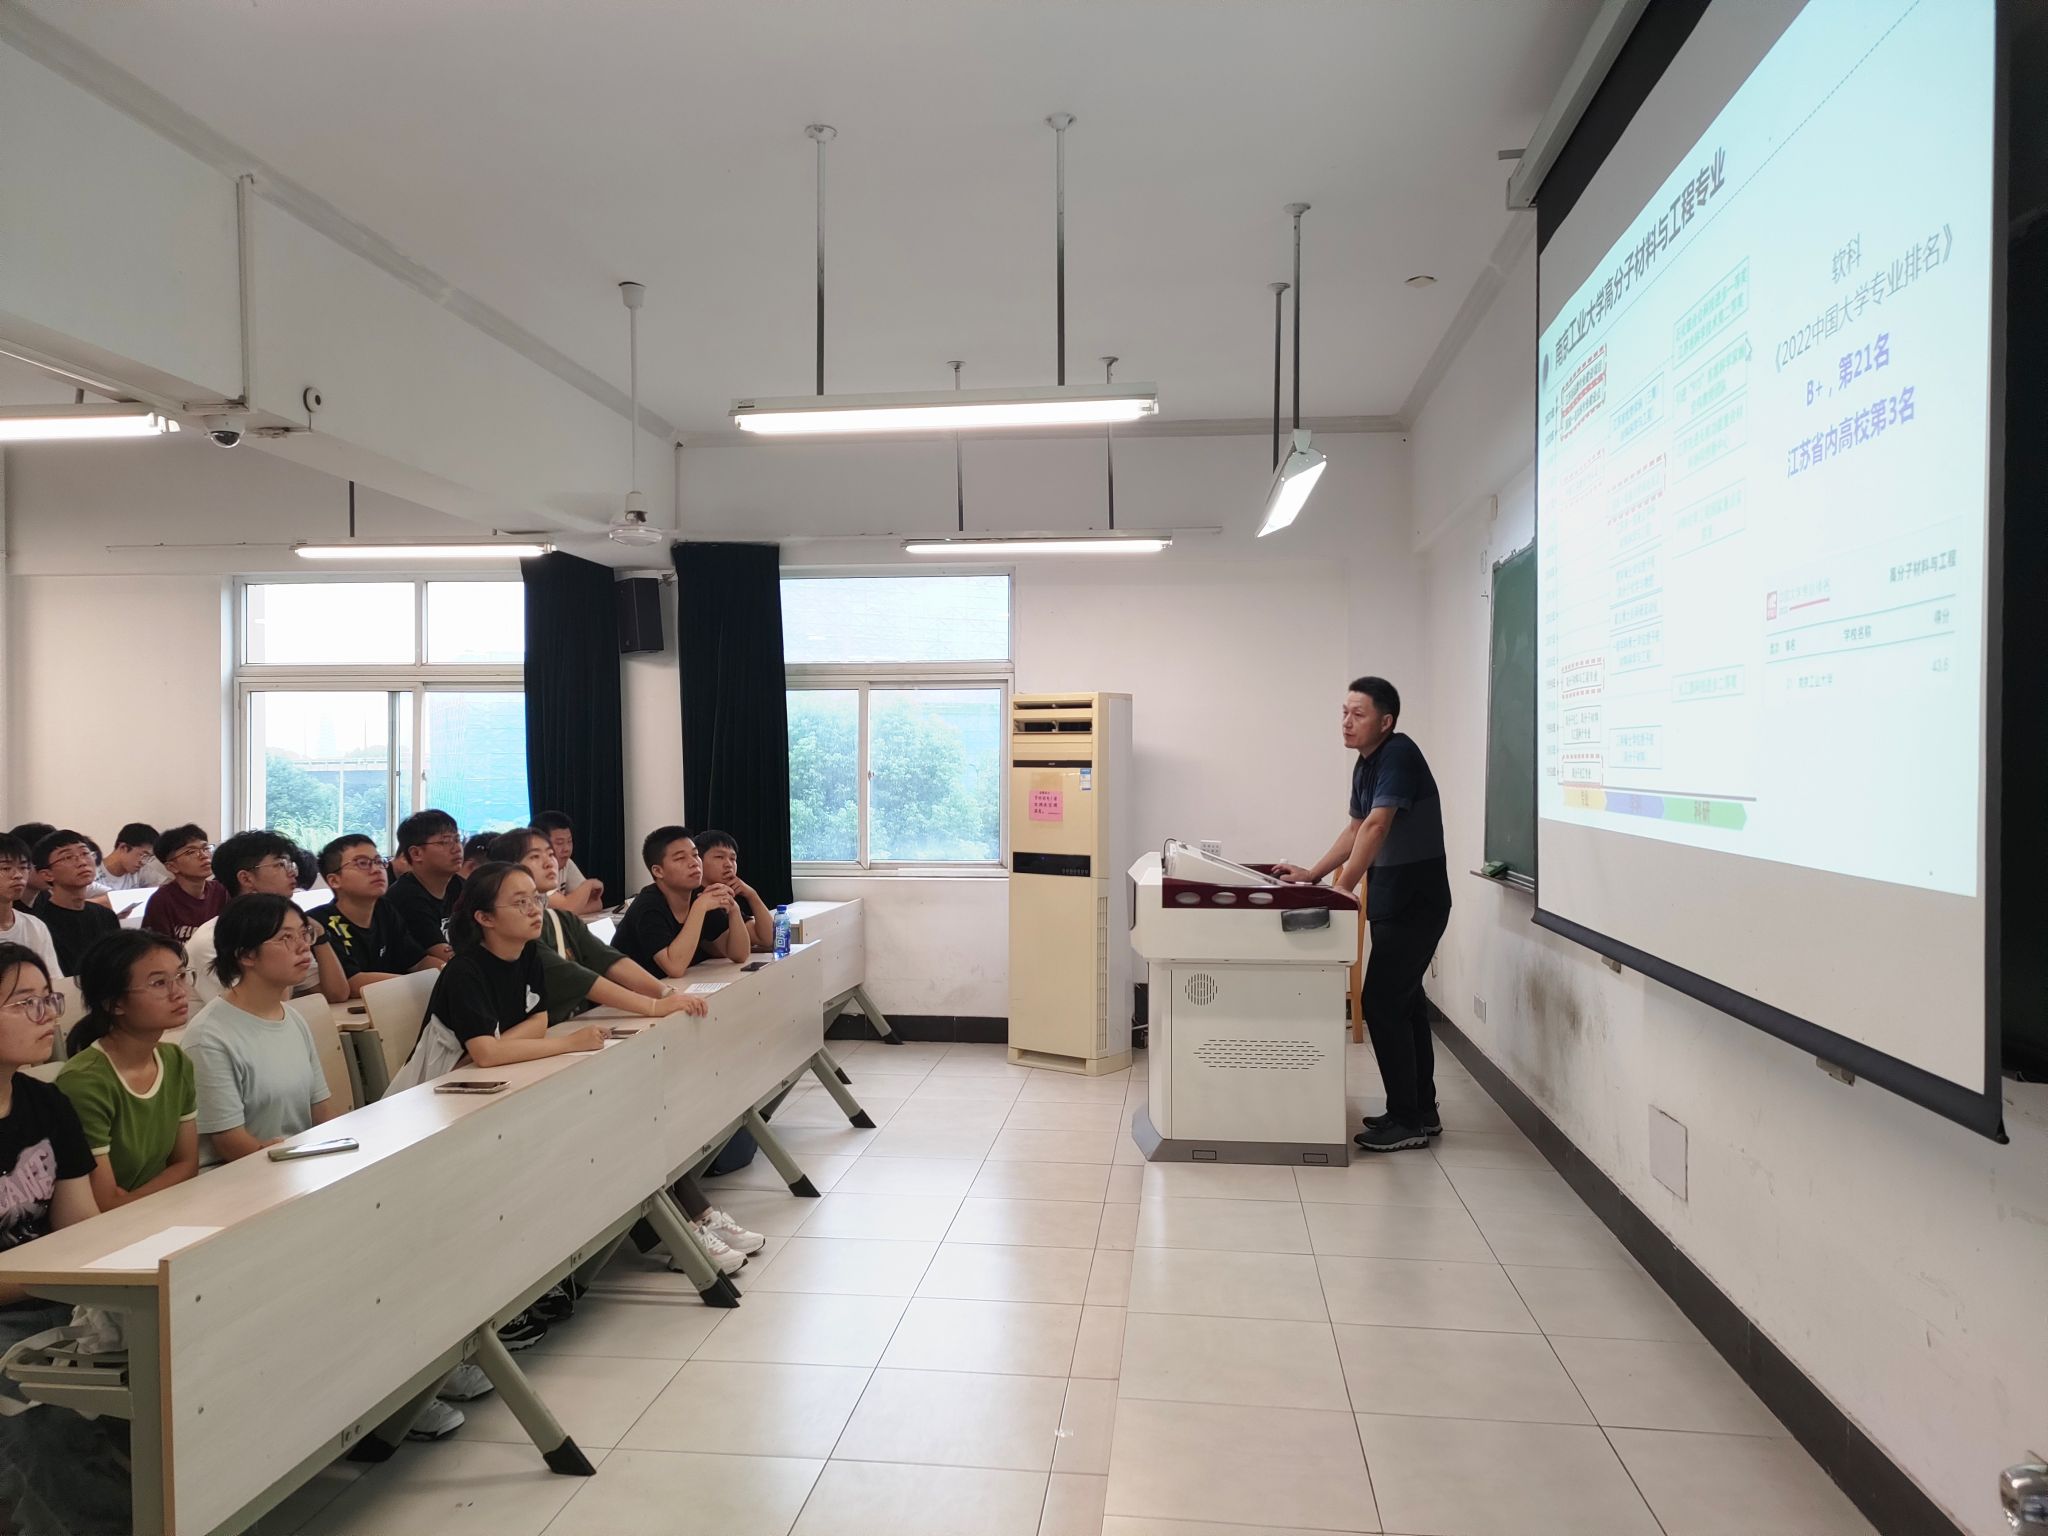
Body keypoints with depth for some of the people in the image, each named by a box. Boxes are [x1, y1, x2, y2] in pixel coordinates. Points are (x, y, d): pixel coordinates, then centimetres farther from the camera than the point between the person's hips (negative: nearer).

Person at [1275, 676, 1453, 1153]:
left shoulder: (1399, 755, -18)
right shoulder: (1365, 764, 11)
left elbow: (1376, 825, -27)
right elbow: (1355, 829, 19)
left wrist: (1342, 890, -32)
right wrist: (1312, 873, 12)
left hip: (1415, 901, -10)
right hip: (1390, 898, 10)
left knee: (1381, 1002, -9)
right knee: (1403, 1001, 15)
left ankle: (1407, 1120, 1)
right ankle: (1421, 1111, 25)